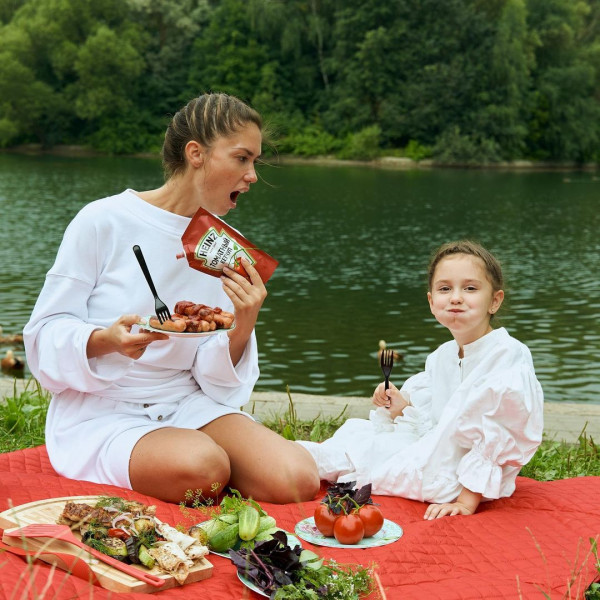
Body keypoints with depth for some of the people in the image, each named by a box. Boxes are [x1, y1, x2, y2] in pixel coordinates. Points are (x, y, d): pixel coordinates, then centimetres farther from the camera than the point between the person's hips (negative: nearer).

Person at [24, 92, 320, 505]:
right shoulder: (104, 222, -8)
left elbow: (217, 380, 4)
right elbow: (47, 333, -6)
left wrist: (242, 329, -17)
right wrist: (107, 340, -27)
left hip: (188, 405, 4)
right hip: (99, 411, -3)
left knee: (296, 480, -22)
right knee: (203, 469, -34)